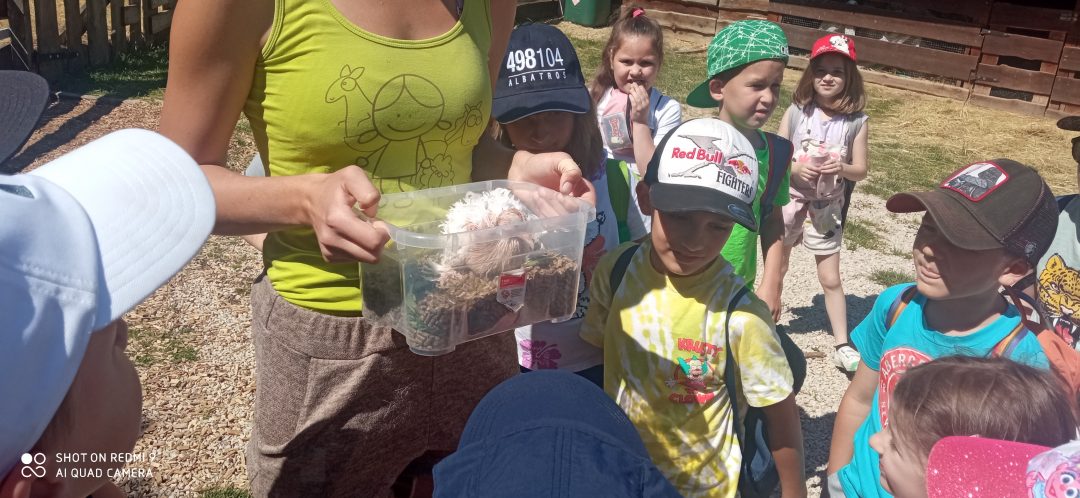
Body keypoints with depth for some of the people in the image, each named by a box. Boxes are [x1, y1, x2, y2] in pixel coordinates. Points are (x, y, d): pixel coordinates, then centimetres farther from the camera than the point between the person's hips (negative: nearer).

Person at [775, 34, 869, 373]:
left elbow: (860, 170, -4)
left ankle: (842, 344, 18)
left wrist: (841, 168, -25)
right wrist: (795, 169, -23)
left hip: (827, 206, -1)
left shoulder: (856, 121, -10)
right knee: (777, 269, 16)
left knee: (830, 279, 5)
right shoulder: (796, 112, -9)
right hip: (789, 199, 1)